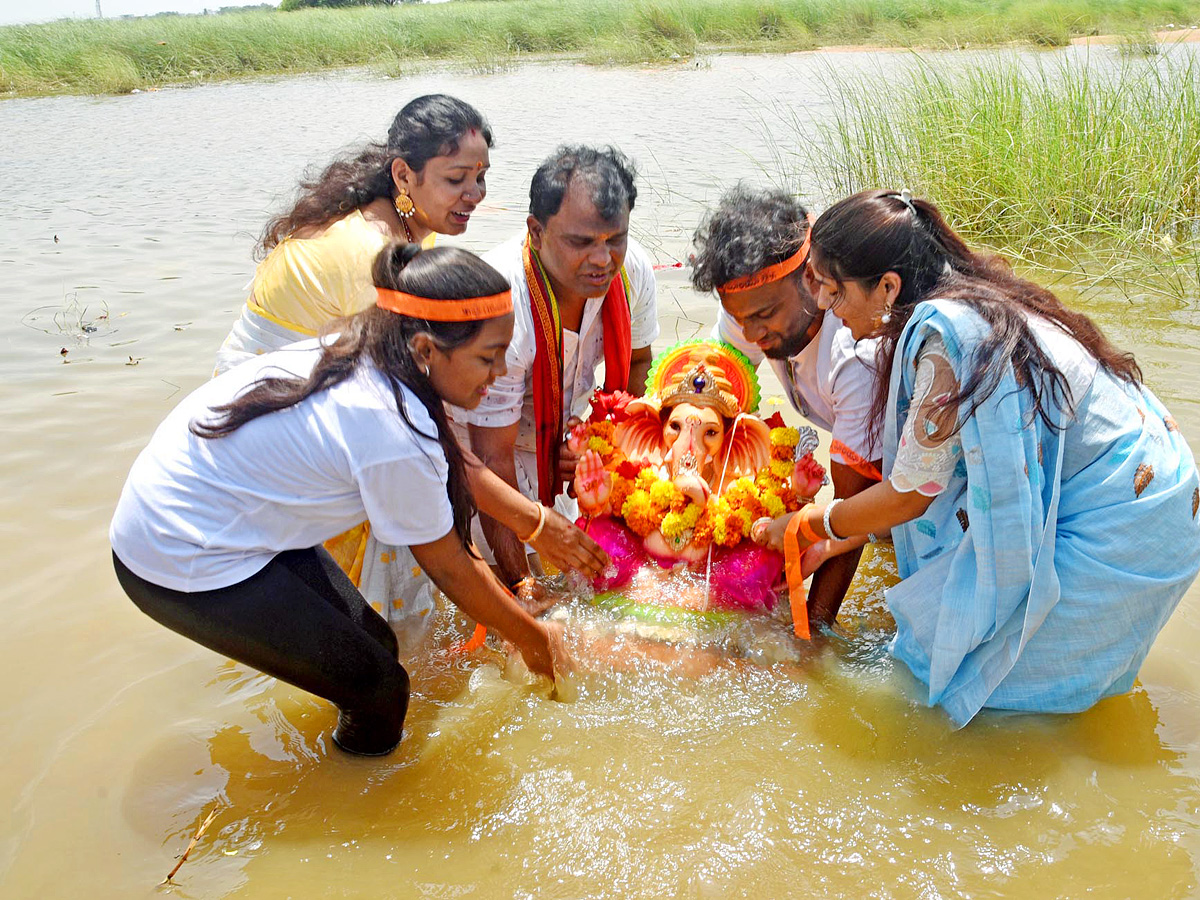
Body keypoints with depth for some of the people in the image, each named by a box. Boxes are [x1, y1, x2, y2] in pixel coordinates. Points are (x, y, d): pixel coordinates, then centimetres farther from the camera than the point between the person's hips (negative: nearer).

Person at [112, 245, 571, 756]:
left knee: (374, 643, 11)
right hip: (184, 567, -8)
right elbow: (447, 568, -14)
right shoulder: (395, 435, -30)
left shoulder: (365, 351, -4)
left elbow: (458, 465, 8)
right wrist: (531, 639, 1)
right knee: (378, 686, -2)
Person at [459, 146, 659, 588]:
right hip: (477, 441, -5)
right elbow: (492, 460, -33)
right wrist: (518, 584, -31)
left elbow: (637, 362, 2)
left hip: (555, 439, 5)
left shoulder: (632, 270, -21)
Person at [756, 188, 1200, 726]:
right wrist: (828, 546, 12)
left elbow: (910, 494, -17)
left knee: (938, 631, -2)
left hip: (1121, 527, -9)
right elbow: (922, 469, 9)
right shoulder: (968, 301, 3)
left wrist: (807, 529, -1)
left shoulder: (945, 332, -26)